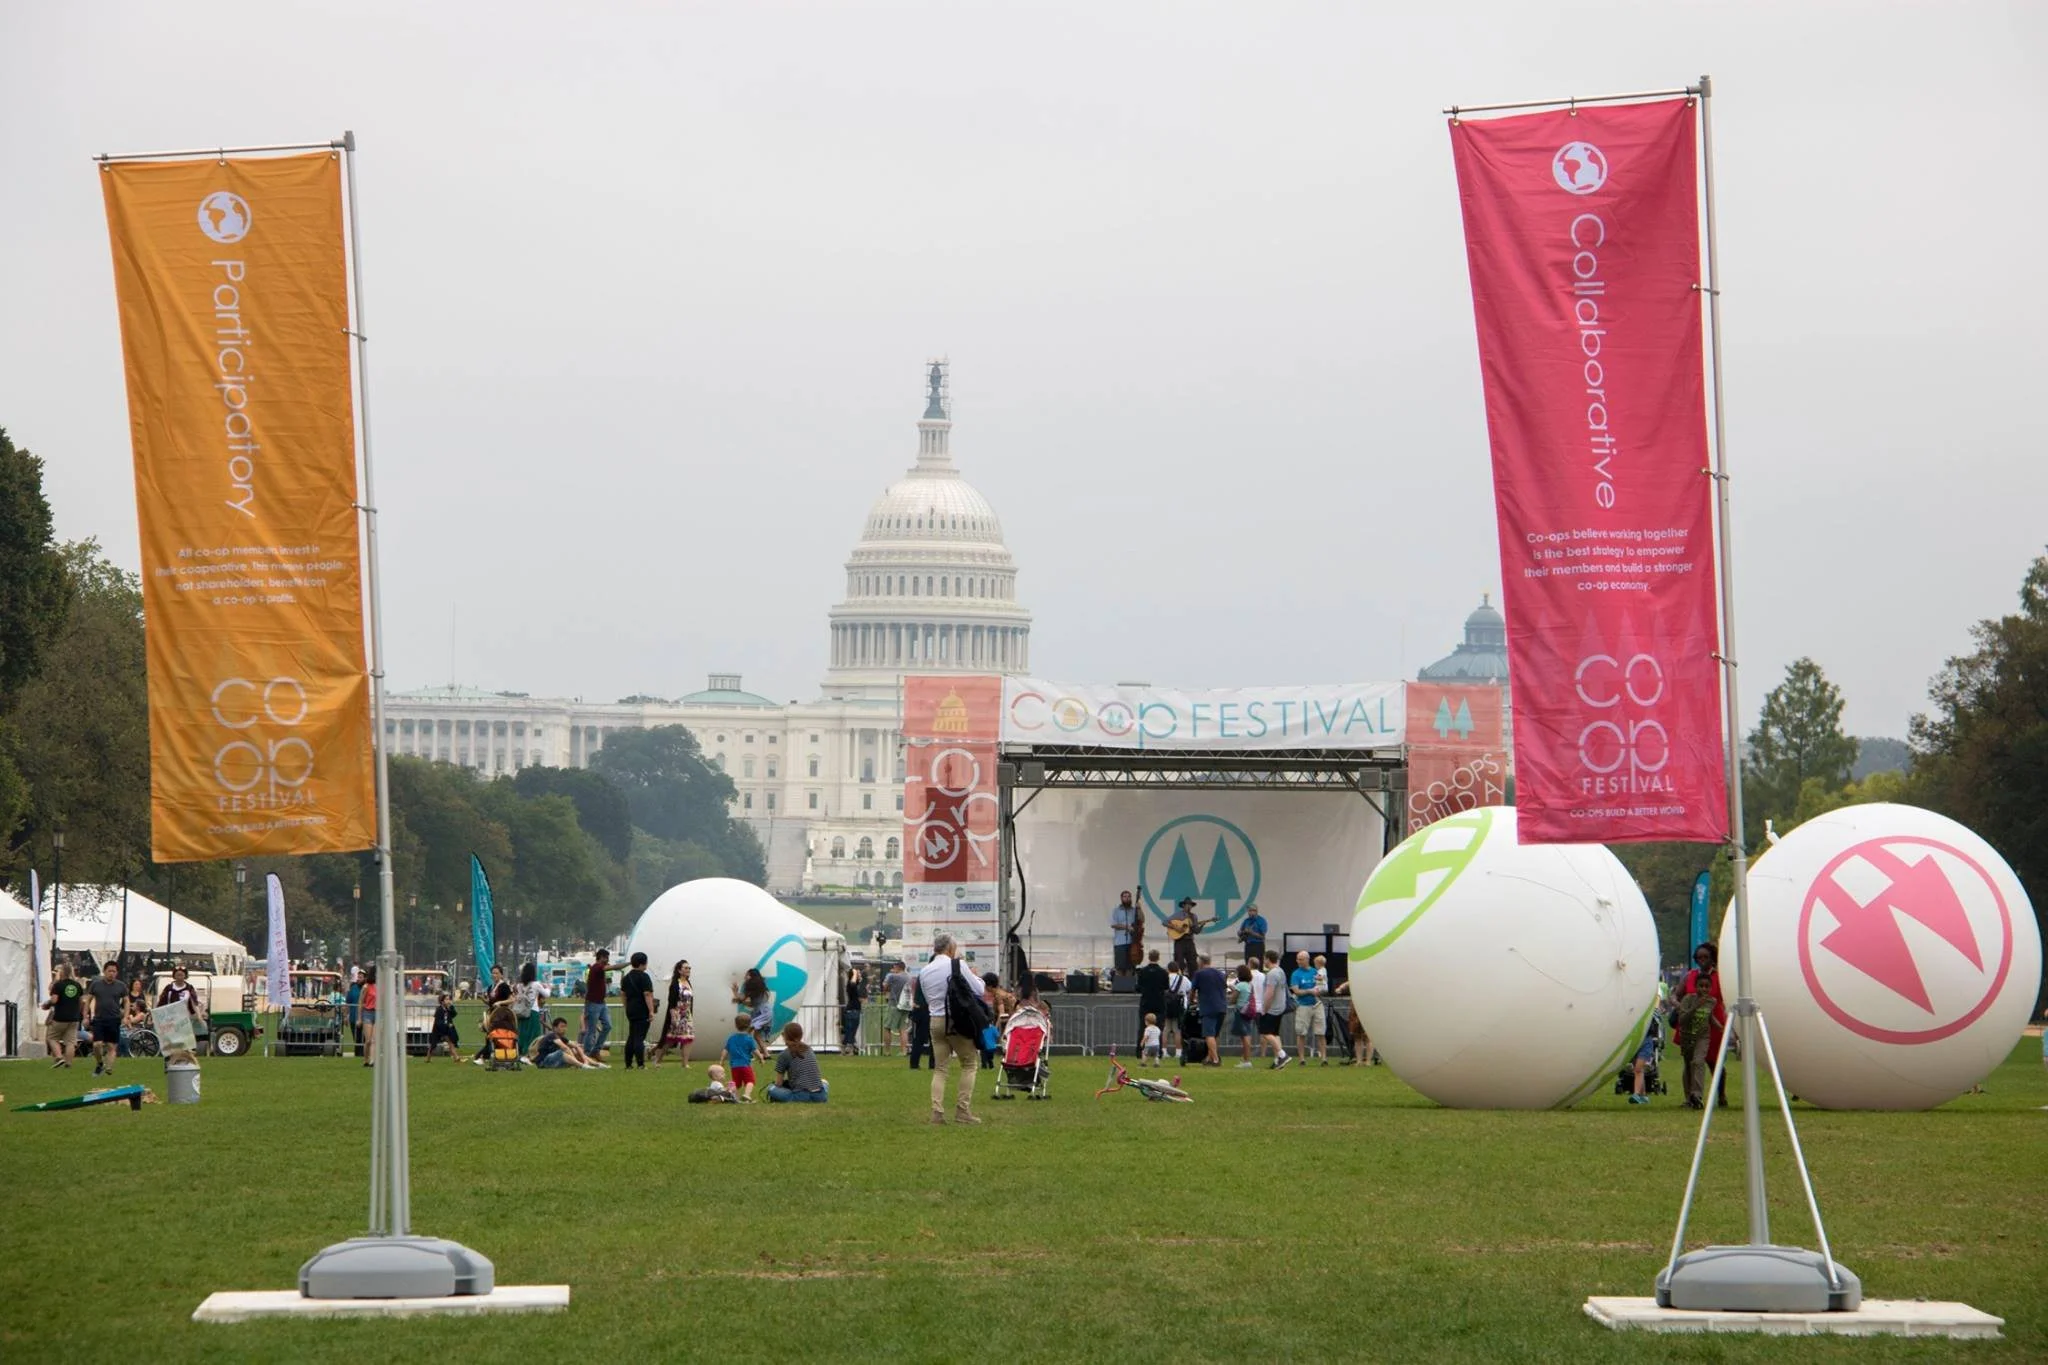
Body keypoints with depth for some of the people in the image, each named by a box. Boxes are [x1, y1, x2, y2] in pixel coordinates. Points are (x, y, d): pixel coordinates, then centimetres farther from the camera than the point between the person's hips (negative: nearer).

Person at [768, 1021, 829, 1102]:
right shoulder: (810, 1050, 17)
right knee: (823, 1082, 38)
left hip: (802, 1096, -5)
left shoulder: (784, 1055, 2)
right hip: (820, 1097, 5)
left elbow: (778, 1083, 7)